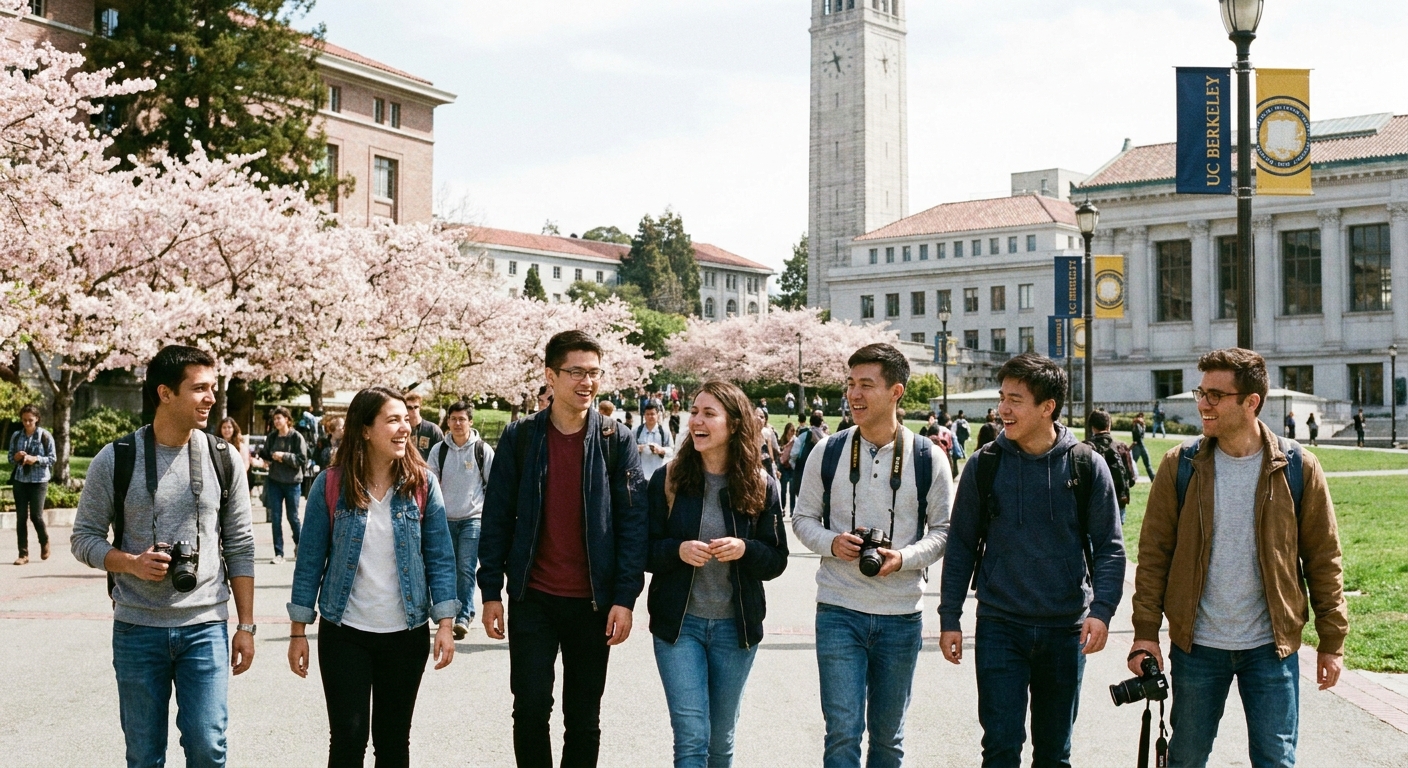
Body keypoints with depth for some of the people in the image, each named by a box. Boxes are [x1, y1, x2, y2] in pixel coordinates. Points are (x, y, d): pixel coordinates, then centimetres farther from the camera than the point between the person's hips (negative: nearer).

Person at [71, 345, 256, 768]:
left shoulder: (224, 458, 1)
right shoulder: (115, 459, -3)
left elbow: (240, 547, 4)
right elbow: (84, 538, 3)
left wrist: (245, 625, 2)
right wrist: (132, 563, -17)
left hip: (205, 627, 0)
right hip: (137, 628, 0)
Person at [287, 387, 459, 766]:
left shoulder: (423, 484, -3)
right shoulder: (330, 485, -5)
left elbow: (440, 558, -1)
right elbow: (310, 561, -1)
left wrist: (445, 625, -7)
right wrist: (298, 632, -1)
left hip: (407, 634, 1)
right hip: (344, 634, -1)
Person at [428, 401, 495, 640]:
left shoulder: (483, 450, -3)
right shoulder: (438, 450, 2)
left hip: (473, 519, -3)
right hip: (445, 519, 3)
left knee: (466, 569, -10)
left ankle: (463, 617, -7)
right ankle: (451, 611, 23)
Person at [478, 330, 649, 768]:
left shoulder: (617, 441, -1)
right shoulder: (519, 439, 0)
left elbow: (633, 523, -4)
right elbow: (497, 519, 2)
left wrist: (625, 598, -10)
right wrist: (491, 592, -1)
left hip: (593, 601, 0)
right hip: (532, 599, 0)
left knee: (584, 717, 10)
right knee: (531, 708, 0)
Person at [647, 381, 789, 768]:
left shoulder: (761, 486, -2)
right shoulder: (667, 480, -4)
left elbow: (777, 561, 1)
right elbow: (644, 551, -2)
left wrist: (745, 549, -19)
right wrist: (678, 550, -21)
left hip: (736, 626, 1)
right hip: (678, 623, -1)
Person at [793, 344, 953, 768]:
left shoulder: (927, 459, -2)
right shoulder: (828, 452, -1)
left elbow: (944, 530, 3)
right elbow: (803, 518, 8)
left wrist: (904, 558, -15)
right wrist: (831, 543, -14)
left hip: (902, 615, 1)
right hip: (839, 611, 0)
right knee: (843, 733, -4)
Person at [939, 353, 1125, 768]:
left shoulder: (1086, 465, -2)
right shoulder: (984, 465, -1)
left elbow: (1110, 546, 0)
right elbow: (961, 545, 5)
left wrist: (1101, 609, -14)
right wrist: (949, 618, 2)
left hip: (1066, 629, 1)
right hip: (1000, 627, -1)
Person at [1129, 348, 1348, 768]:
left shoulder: (1297, 468, -4)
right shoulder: (1181, 465, -3)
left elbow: (1323, 560, 1)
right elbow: (1154, 553, -2)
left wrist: (1332, 641, 0)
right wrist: (1146, 633, -7)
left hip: (1271, 646, -1)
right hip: (1196, 645, 1)